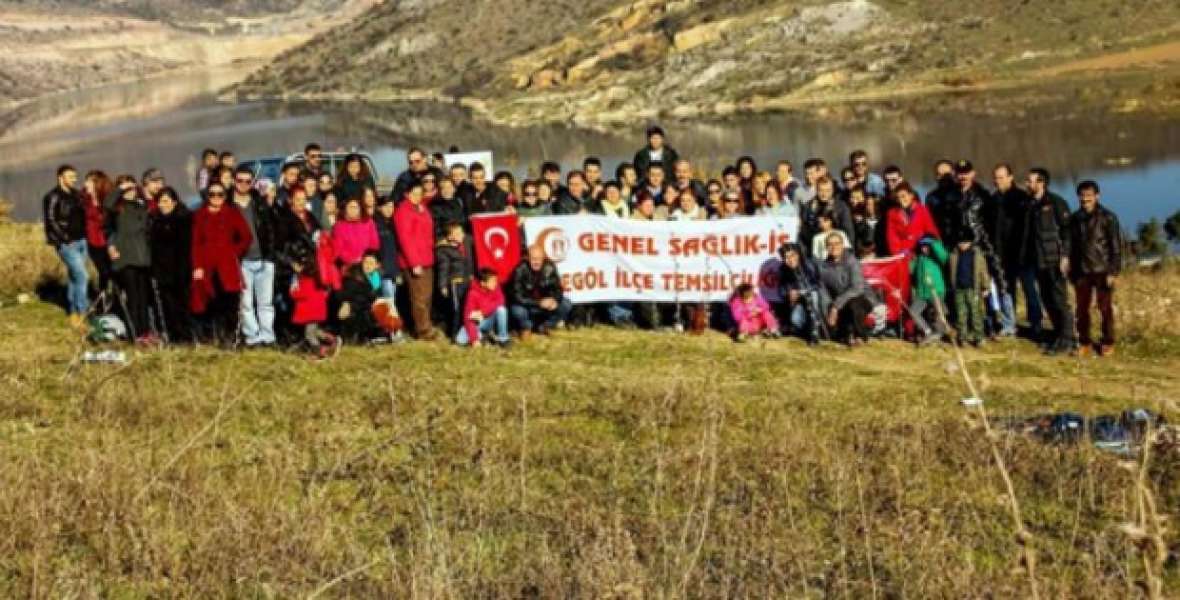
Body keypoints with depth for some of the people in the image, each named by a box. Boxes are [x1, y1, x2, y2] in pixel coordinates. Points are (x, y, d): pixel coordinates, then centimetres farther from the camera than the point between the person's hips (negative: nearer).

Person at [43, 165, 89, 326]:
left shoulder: (76, 195, 13)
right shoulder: (53, 197, -7)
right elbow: (51, 221, -12)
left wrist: (85, 236, 5)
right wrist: (65, 239, -15)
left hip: (81, 241, 7)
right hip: (67, 244, -7)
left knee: (74, 277, 12)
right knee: (82, 276, -14)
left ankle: (73, 313, 18)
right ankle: (82, 312, -9)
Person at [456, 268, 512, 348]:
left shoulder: (495, 287, -11)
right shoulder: (473, 294, -23)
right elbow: (468, 317, -25)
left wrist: (482, 312, -34)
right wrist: (474, 339, -32)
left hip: (489, 319, 3)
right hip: (476, 322, -3)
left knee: (501, 309, -27)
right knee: (460, 340, -28)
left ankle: (502, 338, -13)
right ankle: (480, 334, 0)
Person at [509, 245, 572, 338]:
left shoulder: (549, 267, -13)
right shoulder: (520, 270, -23)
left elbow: (557, 289, -6)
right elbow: (518, 297, -26)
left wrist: (554, 300, -28)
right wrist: (539, 303, -34)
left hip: (545, 302, 3)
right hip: (527, 305, -3)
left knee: (566, 305, -18)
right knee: (517, 310, -36)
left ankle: (544, 327, 7)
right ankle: (526, 328, 2)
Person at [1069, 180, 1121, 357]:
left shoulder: (1108, 217, -7)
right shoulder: (1075, 219, 7)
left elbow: (1116, 246, -7)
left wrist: (1113, 271, -12)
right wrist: (1071, 270, 12)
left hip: (1102, 271, -4)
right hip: (1082, 271, 4)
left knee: (1105, 308, 4)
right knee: (1082, 309, 7)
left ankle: (1108, 343, 16)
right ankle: (1084, 342, 18)